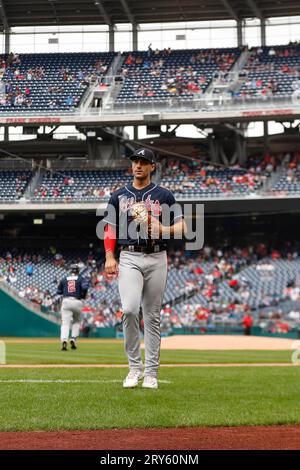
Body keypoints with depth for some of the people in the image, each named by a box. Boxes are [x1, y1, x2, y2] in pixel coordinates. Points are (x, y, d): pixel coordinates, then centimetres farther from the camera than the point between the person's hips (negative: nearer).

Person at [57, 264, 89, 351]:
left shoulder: (64, 279, 14)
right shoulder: (81, 278, 8)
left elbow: (59, 291, 18)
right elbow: (85, 287, -12)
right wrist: (83, 295, 5)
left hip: (66, 301, 0)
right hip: (77, 301, 0)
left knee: (65, 323, -6)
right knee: (76, 321, 21)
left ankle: (64, 340, -29)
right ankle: (73, 339, 4)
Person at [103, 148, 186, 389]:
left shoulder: (164, 196, 7)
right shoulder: (119, 196, 12)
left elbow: (181, 227, 4)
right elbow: (110, 229, 12)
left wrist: (163, 229, -16)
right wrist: (109, 257, -1)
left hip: (156, 258, 0)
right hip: (129, 258, 0)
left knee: (153, 316, 2)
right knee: (130, 309, -19)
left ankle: (151, 373, 7)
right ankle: (134, 366, -6)